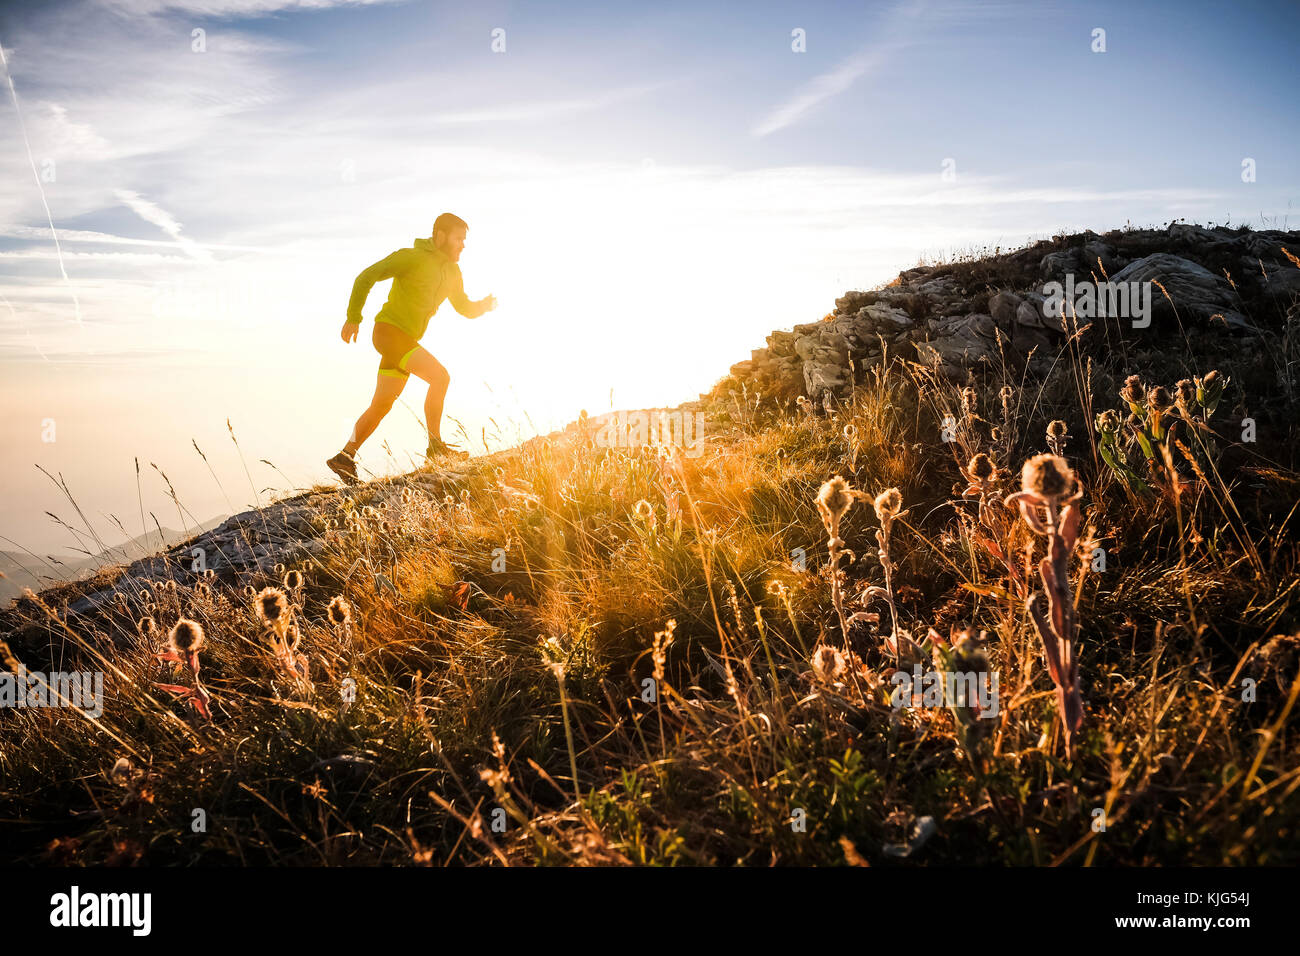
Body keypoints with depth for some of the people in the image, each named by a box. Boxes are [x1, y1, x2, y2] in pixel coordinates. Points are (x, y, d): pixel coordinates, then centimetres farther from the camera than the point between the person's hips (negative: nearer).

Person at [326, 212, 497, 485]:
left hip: (406, 340, 9)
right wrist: (353, 318, -14)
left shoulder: (452, 272, 11)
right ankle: (436, 447, -14)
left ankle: (345, 458, 16)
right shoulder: (411, 257, -12)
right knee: (440, 376, -20)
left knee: (382, 405, 10)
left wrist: (484, 306, -2)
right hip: (389, 331, -9)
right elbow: (366, 277, -12)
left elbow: (465, 308, 21)